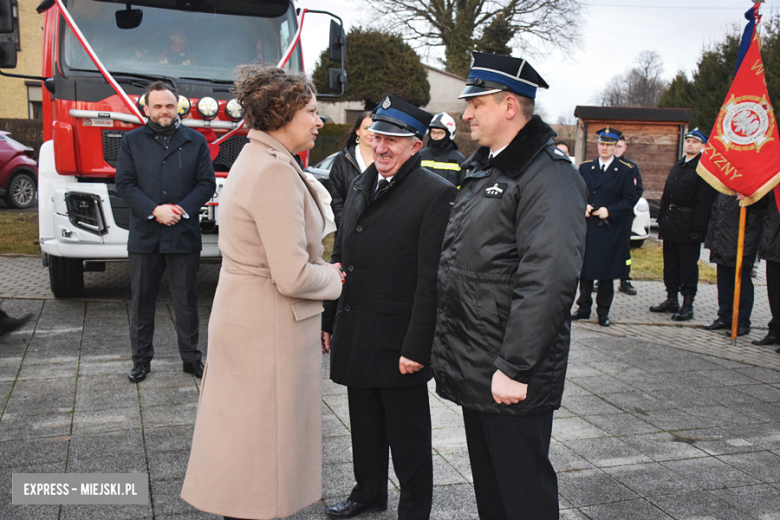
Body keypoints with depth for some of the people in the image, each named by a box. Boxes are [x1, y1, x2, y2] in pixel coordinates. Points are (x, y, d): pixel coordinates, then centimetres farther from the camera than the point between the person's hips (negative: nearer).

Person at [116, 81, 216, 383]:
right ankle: (141, 359, 20)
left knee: (186, 300, 7)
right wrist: (154, 210, -14)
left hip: (184, 235, 0)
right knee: (142, 300, 8)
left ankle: (191, 358, 18)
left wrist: (182, 209, -12)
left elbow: (207, 183, 2)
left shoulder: (196, 141, 7)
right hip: (144, 235, 1)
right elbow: (124, 183, 0)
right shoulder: (132, 141, 7)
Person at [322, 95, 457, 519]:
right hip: (355, 335, 7)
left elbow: (430, 280, -17)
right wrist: (329, 320, 14)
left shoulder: (436, 194, -13)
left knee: (408, 435, 9)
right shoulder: (361, 185, 10)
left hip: (398, 342, -6)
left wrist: (416, 348, -18)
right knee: (365, 424, 21)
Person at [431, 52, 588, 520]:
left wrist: (514, 368, -25)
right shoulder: (483, 168, 14)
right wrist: (451, 348, 17)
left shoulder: (549, 174, -16)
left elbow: (548, 281, -25)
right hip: (473, 367, 9)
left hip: (512, 375, -9)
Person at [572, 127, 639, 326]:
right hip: (586, 227, 2)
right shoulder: (585, 167, 10)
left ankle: (603, 312, 13)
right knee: (584, 269, 7)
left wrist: (610, 211, -14)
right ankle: (584, 308, 18)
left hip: (611, 230, -2)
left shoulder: (625, 170, 3)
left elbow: (630, 200, -1)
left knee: (606, 272, 3)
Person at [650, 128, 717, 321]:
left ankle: (688, 305, 3)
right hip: (670, 223, 8)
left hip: (688, 225, -8)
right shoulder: (677, 166, 16)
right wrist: (661, 218, 12)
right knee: (670, 263, 12)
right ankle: (672, 299, 22)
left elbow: (705, 201, -15)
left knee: (688, 265, -2)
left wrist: (697, 228, -20)